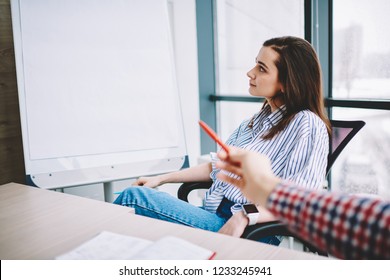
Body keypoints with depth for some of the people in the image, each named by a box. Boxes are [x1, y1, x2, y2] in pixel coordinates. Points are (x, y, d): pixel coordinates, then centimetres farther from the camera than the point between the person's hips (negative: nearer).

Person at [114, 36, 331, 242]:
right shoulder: (259, 119, 16)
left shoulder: (307, 124, -10)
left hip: (248, 234, -7)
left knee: (135, 197, -18)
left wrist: (244, 217, -31)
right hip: (214, 215, 8)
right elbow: (217, 167, 20)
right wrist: (161, 179, 16)